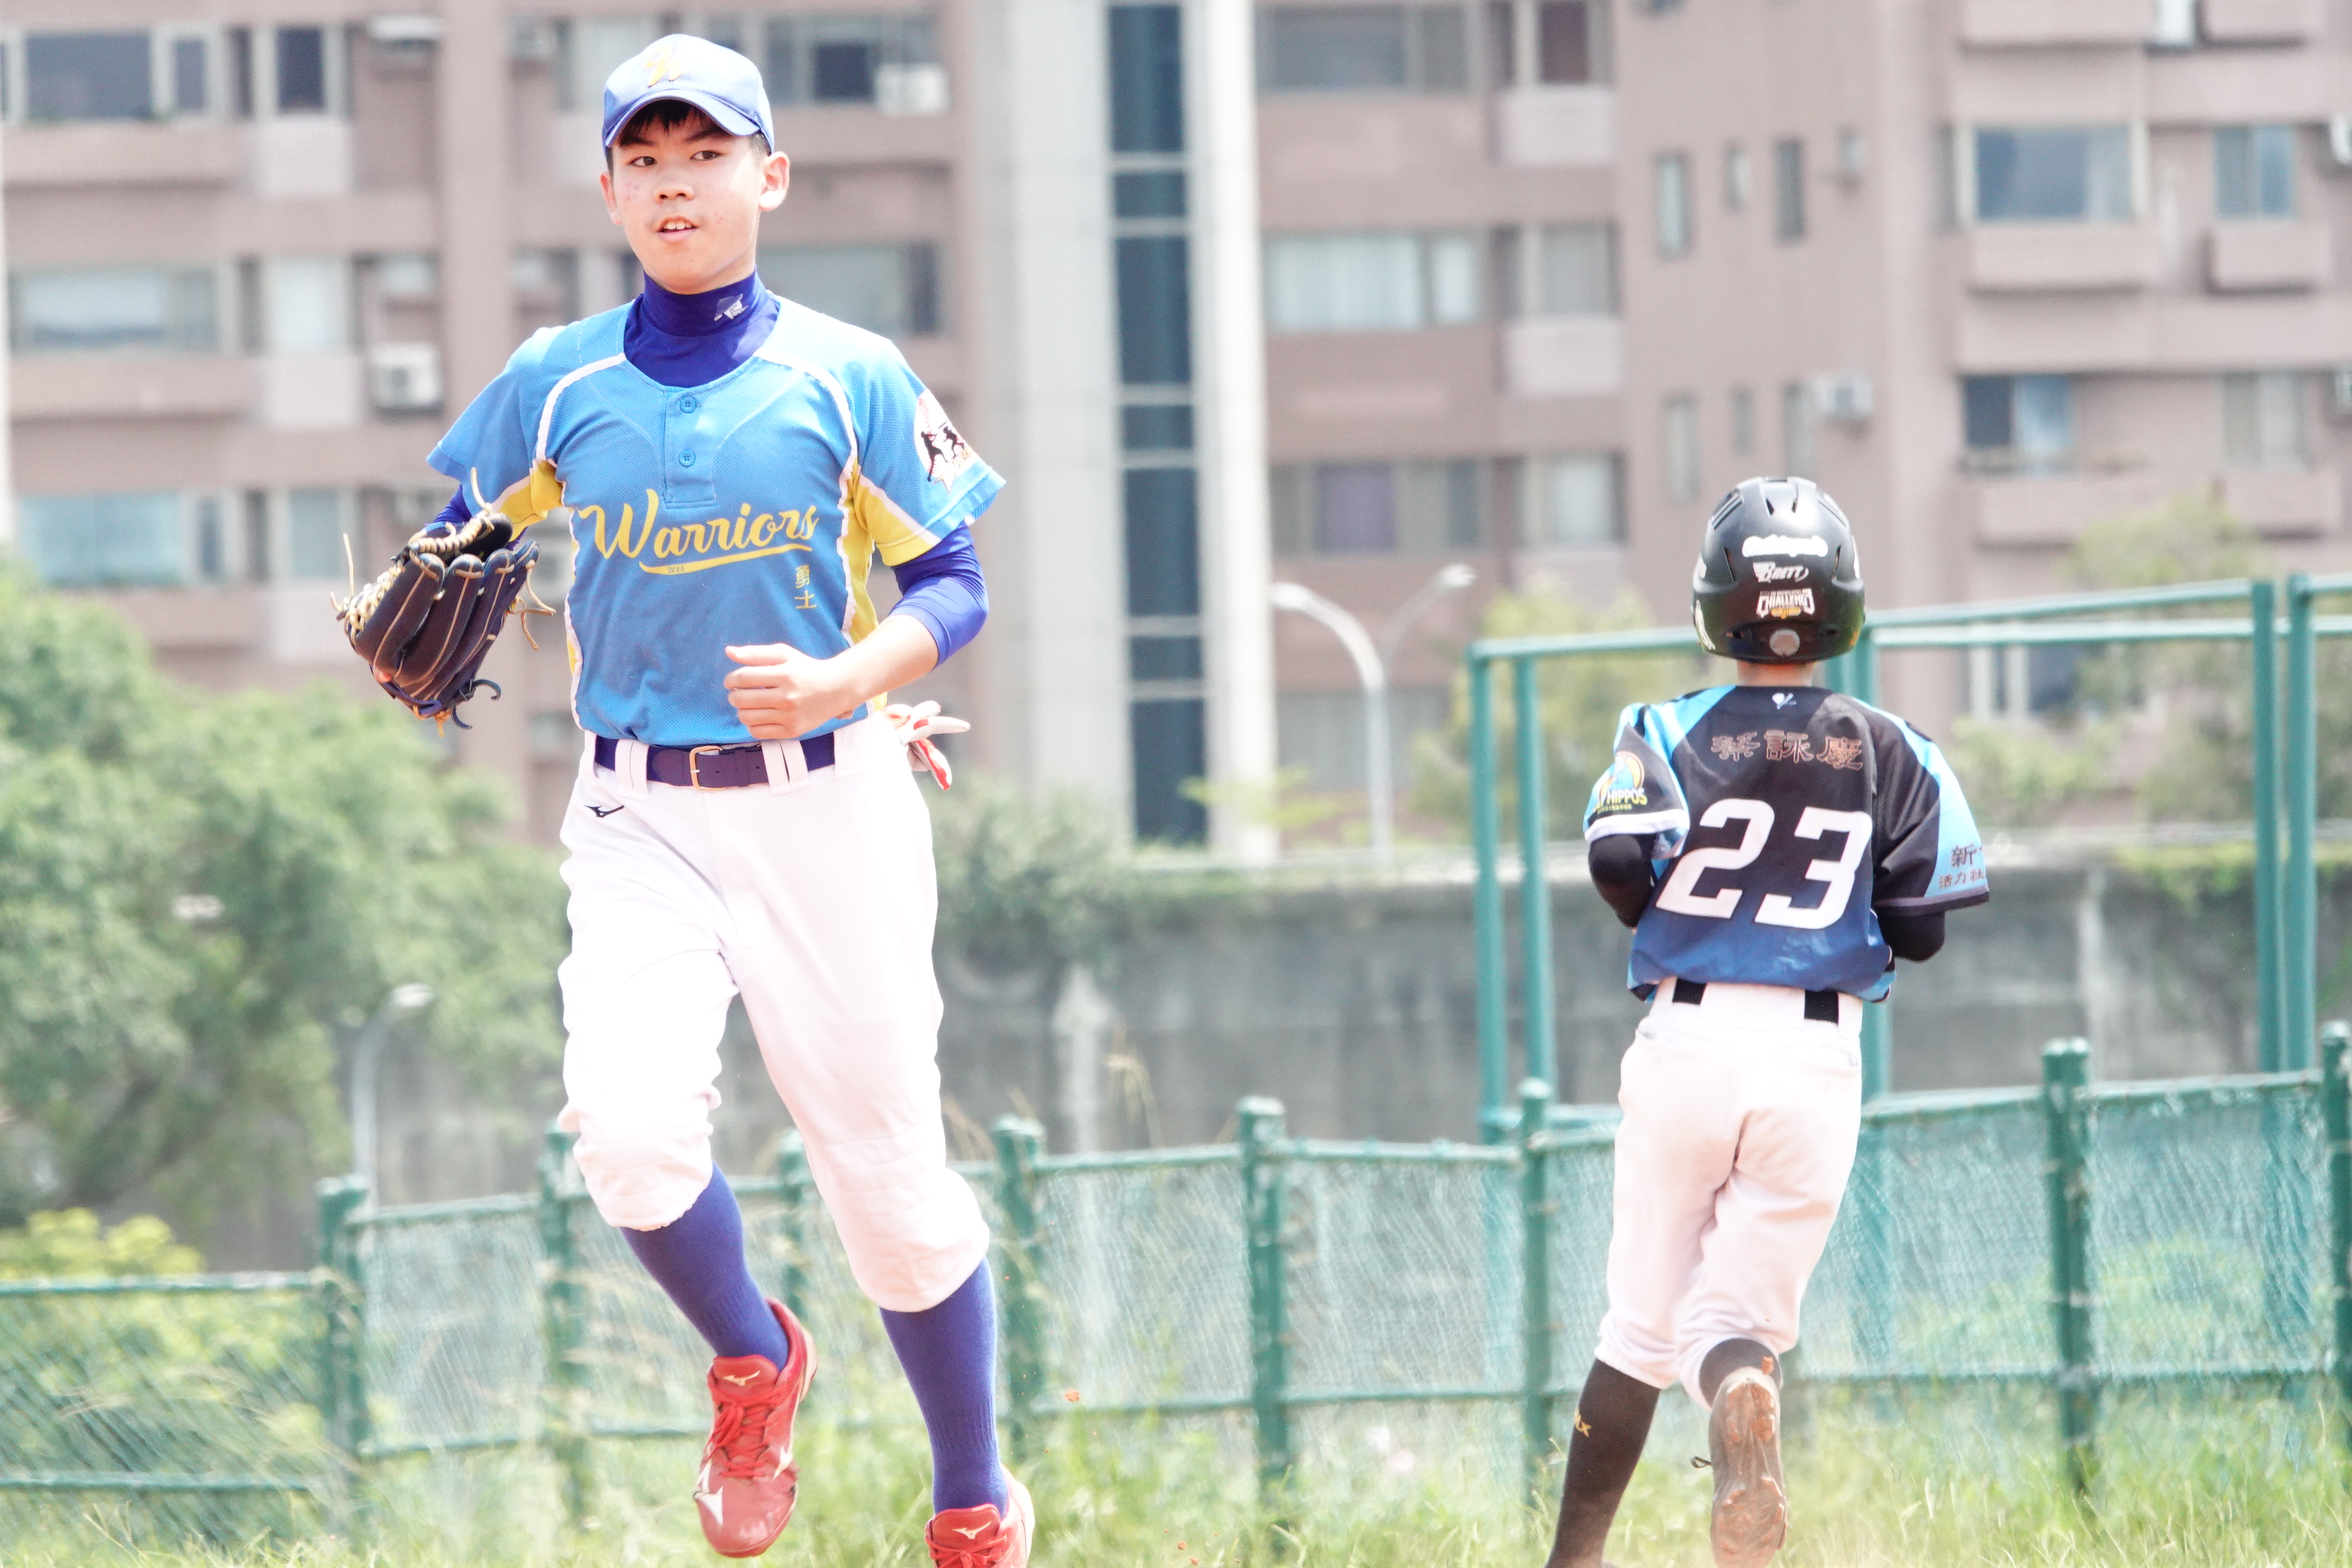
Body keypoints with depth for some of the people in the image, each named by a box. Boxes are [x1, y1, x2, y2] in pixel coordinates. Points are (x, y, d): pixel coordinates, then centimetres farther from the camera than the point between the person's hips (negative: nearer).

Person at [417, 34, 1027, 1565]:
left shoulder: (850, 378, -1)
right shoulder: (557, 384, 5)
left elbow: (952, 586, 1)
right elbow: (459, 526, 18)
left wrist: (842, 682, -18)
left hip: (828, 801, -1)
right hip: (641, 820, 1)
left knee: (892, 1177, 3)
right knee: (630, 1134, -22)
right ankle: (753, 1365, 10)